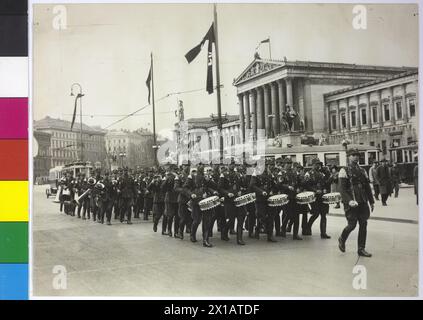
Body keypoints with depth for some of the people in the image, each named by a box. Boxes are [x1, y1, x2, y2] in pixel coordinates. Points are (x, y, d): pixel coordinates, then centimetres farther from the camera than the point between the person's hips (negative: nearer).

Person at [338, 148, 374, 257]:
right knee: (352, 225, -5)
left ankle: (361, 249, 13)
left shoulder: (362, 170, 14)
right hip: (351, 204, -6)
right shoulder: (344, 171, -5)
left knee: (363, 225, 4)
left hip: (363, 203, 6)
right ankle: (341, 240, 24)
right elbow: (342, 189, -12)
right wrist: (349, 201, -24)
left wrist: (371, 201, 15)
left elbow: (367, 187, 19)